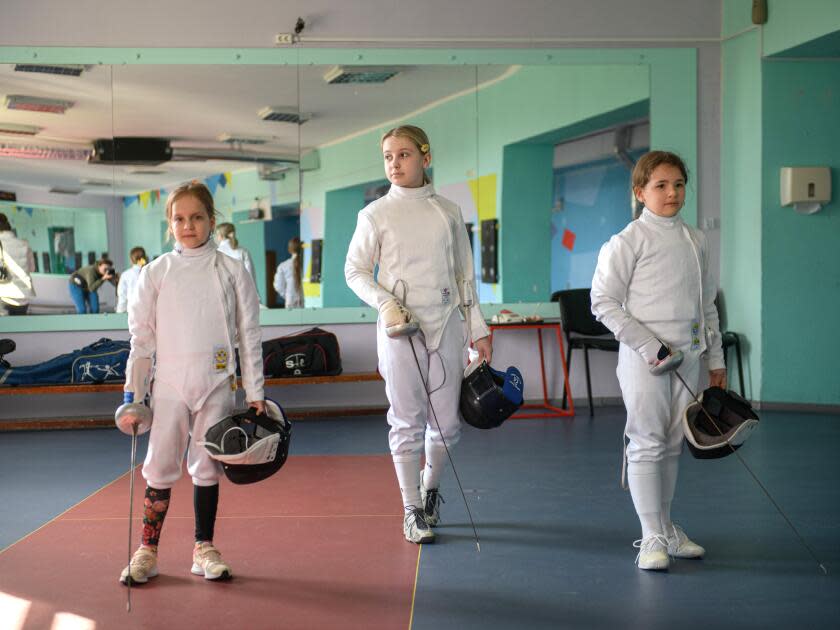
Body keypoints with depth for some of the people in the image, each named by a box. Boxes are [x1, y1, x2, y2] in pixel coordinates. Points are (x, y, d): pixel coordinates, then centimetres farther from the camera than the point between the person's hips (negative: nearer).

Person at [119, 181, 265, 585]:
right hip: (169, 384, 0)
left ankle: (204, 549, 19)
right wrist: (132, 392, -1)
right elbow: (141, 337, 3)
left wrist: (255, 393, 1)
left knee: (207, 468, 8)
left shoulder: (231, 271, 0)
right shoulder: (155, 273, 1)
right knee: (160, 468, 1)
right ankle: (147, 551, 12)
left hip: (217, 385, 0)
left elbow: (249, 335, 2)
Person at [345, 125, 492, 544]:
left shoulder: (448, 212, 5)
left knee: (447, 423, 7)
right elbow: (354, 271, 1)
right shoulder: (377, 214, -3)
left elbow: (464, 275, 10)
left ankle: (430, 486, 34)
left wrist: (479, 329, 7)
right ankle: (412, 511, 13)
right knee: (407, 422, 0)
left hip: (445, 326, 3)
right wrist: (385, 304, -15)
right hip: (400, 328, -3)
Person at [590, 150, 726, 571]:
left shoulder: (695, 241, 10)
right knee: (647, 444, -4)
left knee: (672, 445, 13)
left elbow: (707, 304, 17)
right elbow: (603, 302, -10)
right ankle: (653, 538, 3)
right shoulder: (628, 241, -7)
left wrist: (716, 360, 15)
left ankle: (664, 527, 26)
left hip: (687, 355, 6)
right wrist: (648, 346, -15)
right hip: (644, 358, -5)